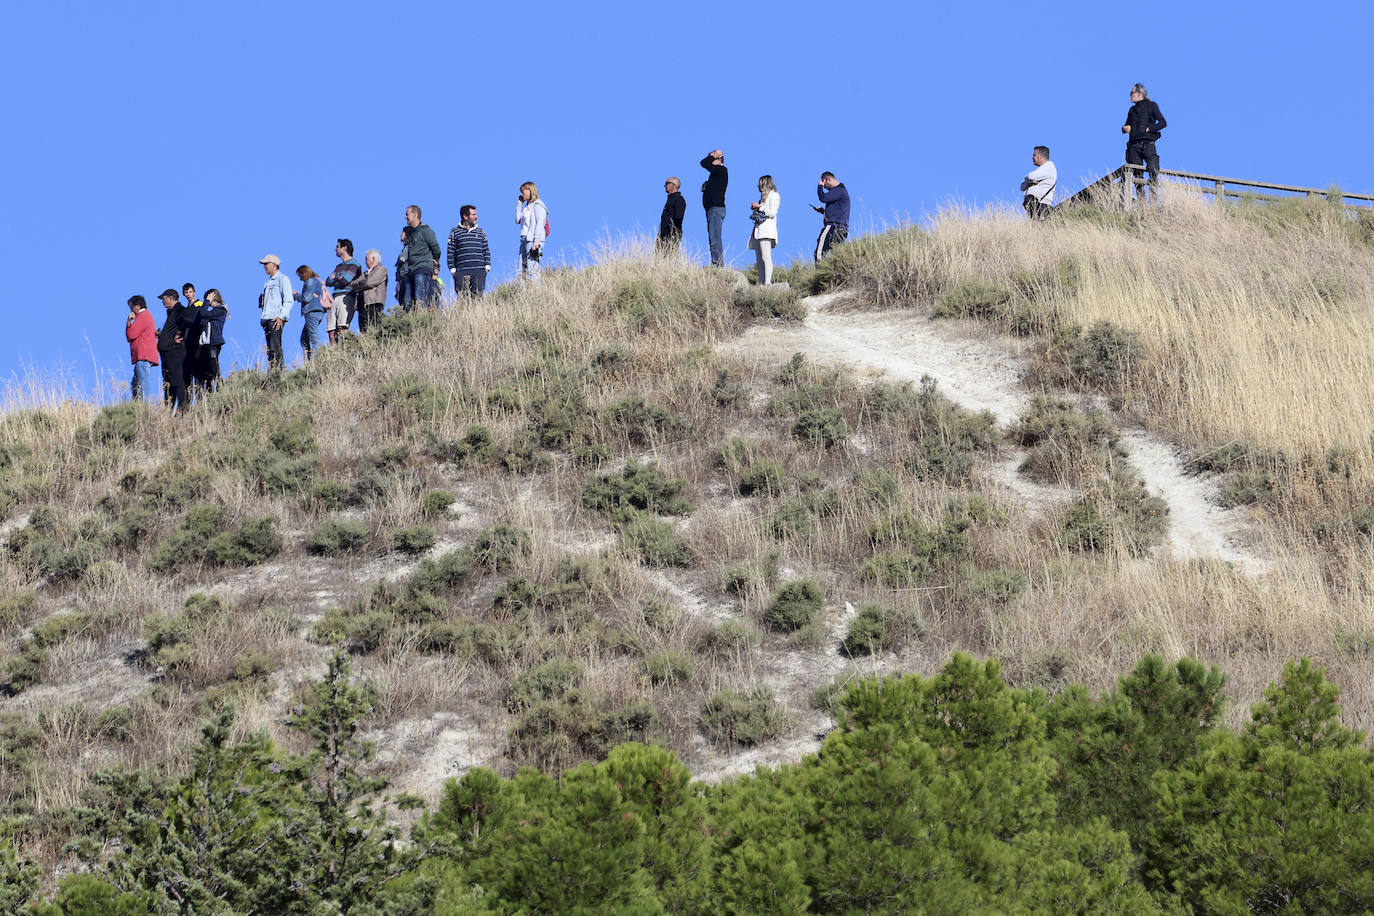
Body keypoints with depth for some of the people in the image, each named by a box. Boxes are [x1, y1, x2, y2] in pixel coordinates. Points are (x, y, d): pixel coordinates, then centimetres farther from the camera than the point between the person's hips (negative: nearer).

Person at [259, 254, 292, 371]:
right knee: (270, 349, 3)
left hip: (276, 318, -9)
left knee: (275, 347, -17)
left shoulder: (282, 279, -2)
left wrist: (281, 317, -17)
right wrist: (263, 319, 18)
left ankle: (278, 369, -21)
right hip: (267, 319, 9)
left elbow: (288, 300, -9)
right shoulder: (269, 281, 24)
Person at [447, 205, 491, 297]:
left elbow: (486, 250, 18)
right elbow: (450, 252, 7)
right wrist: (452, 268, -1)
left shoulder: (481, 232, 16)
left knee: (478, 296, -6)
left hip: (479, 271, 2)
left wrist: (487, 266, 6)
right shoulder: (455, 232, 9)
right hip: (461, 271, -2)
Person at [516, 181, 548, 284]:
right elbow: (518, 220, 20)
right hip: (524, 240, 9)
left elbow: (540, 224, -12)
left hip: (533, 240, -9)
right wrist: (519, 204, 17)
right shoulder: (526, 205, 20)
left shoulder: (538, 205, -5)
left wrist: (536, 241, -20)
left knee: (532, 271, -13)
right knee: (522, 272, 3)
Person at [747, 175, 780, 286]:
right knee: (759, 259, 3)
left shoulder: (774, 195, -1)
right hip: (758, 230, 9)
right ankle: (761, 284, 1)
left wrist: (759, 207, -6)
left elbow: (772, 213, -11)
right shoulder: (764, 196, 25)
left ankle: (767, 283, -20)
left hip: (767, 230, -9)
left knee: (765, 258, -15)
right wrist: (755, 208, 13)